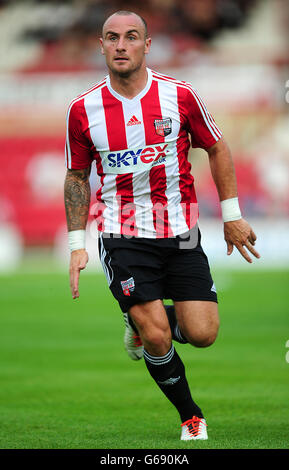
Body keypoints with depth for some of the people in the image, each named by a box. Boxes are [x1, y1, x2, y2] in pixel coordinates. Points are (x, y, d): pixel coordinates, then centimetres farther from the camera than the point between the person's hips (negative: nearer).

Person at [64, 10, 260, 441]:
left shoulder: (180, 96, -4)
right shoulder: (83, 110, -3)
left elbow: (217, 149, 9)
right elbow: (77, 176, 10)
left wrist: (231, 216, 7)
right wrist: (77, 244, 5)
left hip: (180, 233, 1)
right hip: (122, 235, -1)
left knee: (202, 334, -8)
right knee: (157, 340, -14)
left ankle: (143, 326, 24)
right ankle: (191, 416, 10)